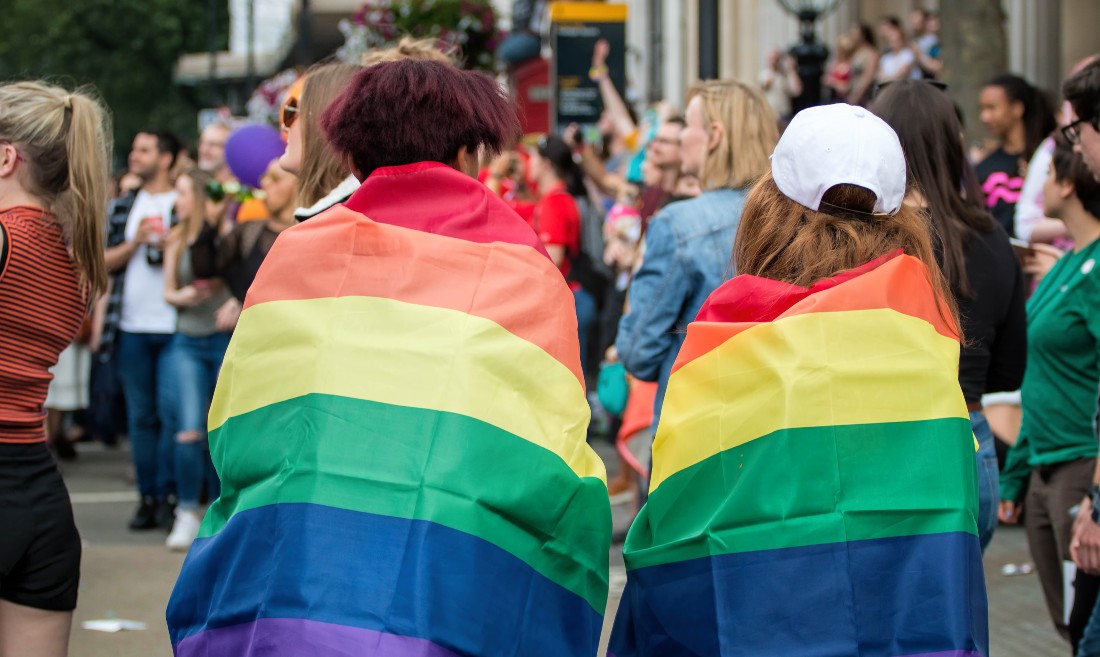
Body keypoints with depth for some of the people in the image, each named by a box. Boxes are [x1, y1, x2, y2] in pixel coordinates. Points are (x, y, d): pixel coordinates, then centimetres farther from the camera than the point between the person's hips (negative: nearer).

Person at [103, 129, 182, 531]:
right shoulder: (124, 208, 15)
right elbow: (106, 261, 11)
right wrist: (134, 244, -5)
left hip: (174, 327, -4)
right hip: (132, 327, 5)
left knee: (171, 411, -9)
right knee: (140, 416, 6)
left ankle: (168, 495, -3)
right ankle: (148, 497, 11)